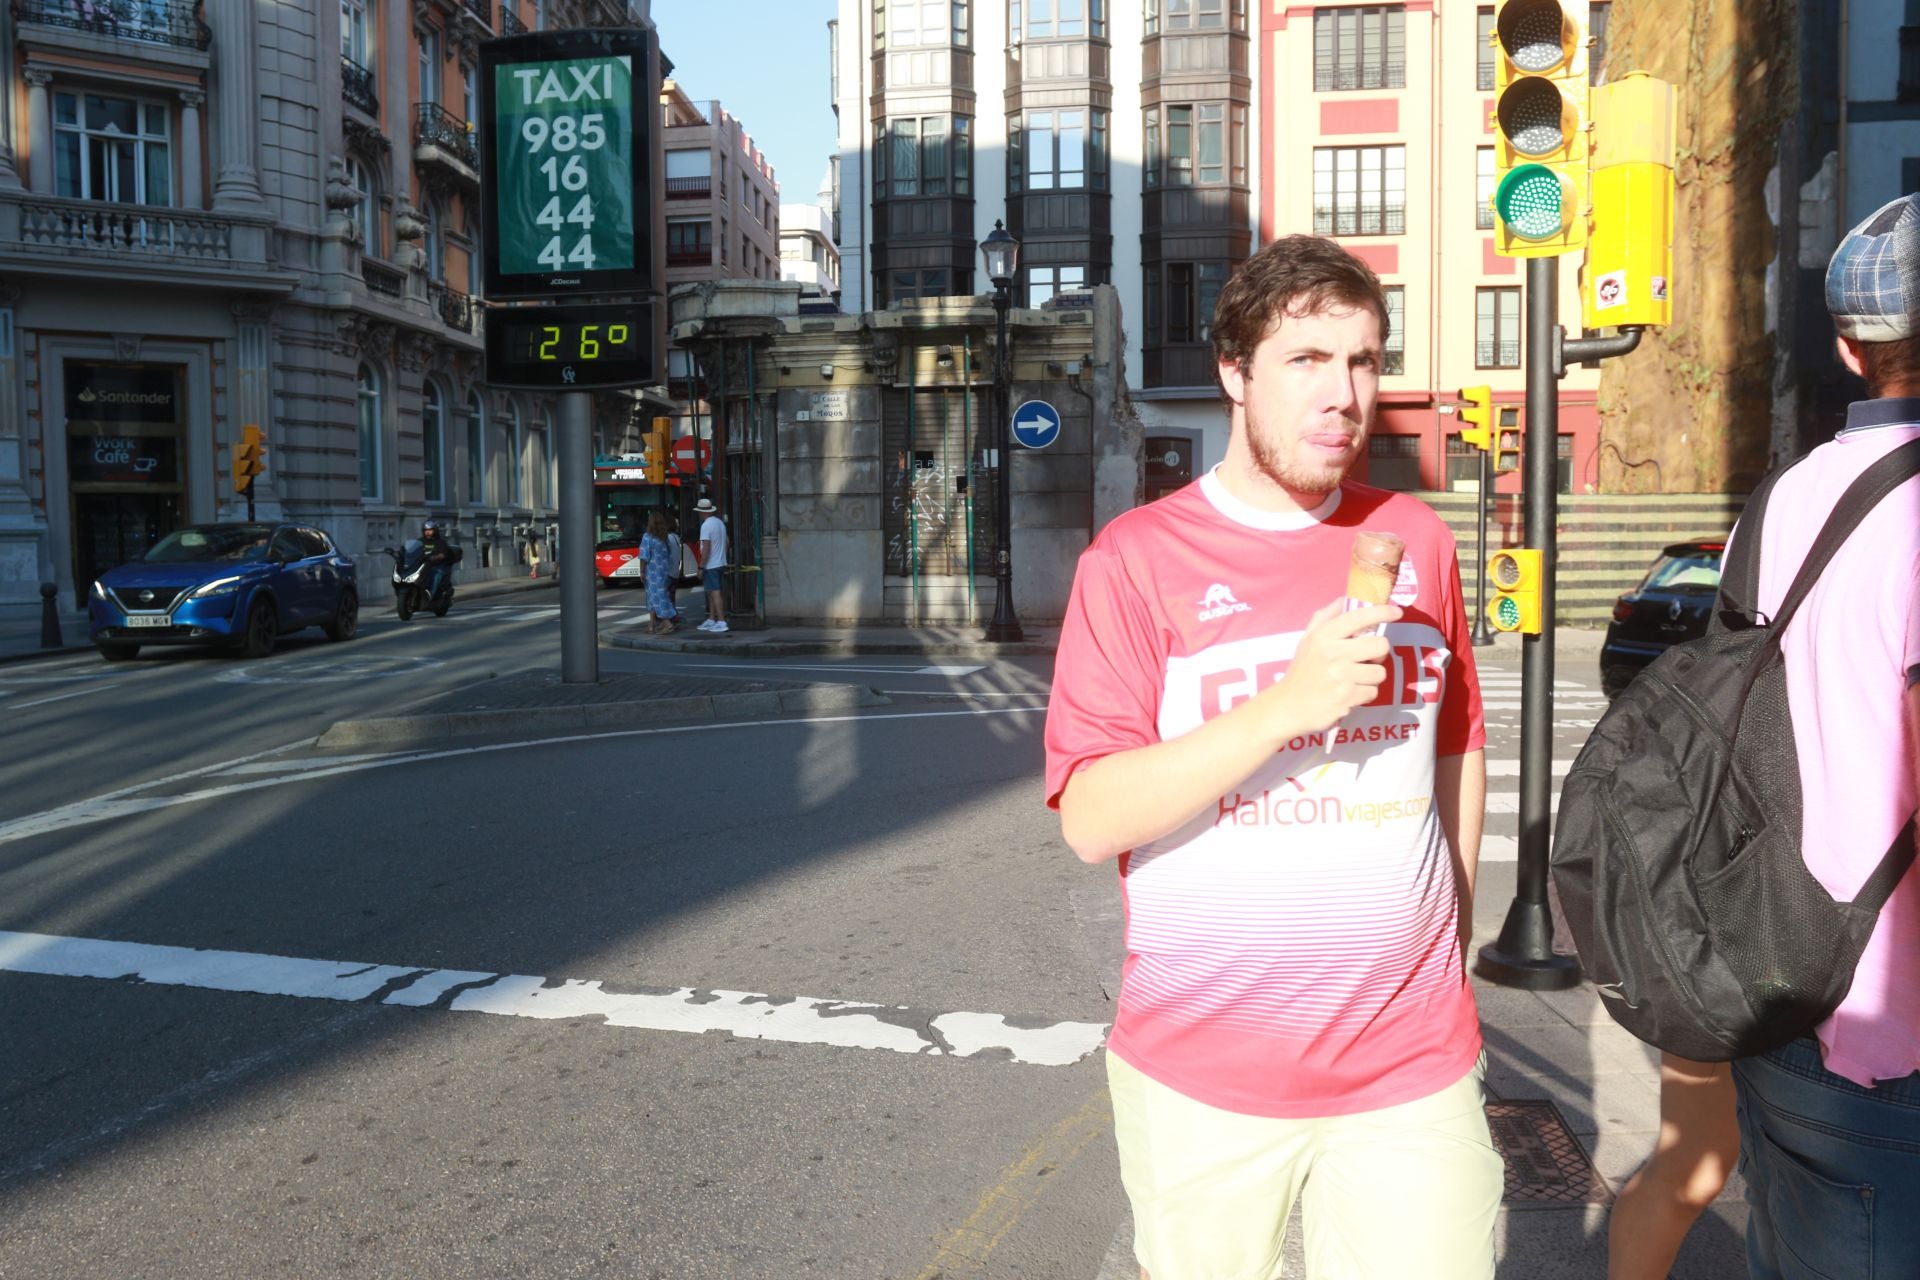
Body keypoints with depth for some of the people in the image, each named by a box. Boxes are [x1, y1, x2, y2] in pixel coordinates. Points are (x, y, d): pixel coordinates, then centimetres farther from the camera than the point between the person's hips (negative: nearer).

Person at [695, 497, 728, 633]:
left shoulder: (706, 525, -16)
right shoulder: (720, 522, 10)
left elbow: (706, 548, -20)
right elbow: (726, 543, 18)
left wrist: (701, 567, -16)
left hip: (710, 565, -9)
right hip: (721, 563, 9)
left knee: (715, 593, -8)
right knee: (711, 592, 16)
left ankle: (721, 622, -10)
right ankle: (711, 620, 21)